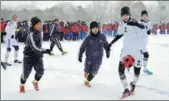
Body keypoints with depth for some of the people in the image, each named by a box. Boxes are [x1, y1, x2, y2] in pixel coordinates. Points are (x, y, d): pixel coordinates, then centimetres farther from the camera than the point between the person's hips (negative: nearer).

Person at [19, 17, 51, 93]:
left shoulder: (39, 32, 1)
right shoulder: (31, 34, -25)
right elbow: (34, 48, -32)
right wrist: (45, 51, -38)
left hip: (38, 55, 6)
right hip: (29, 56, -6)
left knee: (40, 71, -3)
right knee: (26, 72, 1)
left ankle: (35, 82, 28)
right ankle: (22, 85, 31)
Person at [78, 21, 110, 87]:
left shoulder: (102, 37, -9)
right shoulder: (88, 38, -14)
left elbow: (106, 45, 8)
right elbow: (82, 47, -5)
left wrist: (107, 52, 17)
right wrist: (80, 56, -2)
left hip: (98, 58, 1)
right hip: (89, 58, -1)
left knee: (94, 72, -2)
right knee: (87, 70, 17)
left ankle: (87, 81, 22)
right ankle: (86, 72, 55)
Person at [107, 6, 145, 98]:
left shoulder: (134, 22, -15)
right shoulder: (121, 24, 1)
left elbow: (142, 27, -36)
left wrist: (135, 23, -56)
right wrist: (111, 43, 15)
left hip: (136, 50, -4)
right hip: (126, 49, 4)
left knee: (137, 70, 6)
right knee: (121, 69, -7)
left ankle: (133, 85, 38)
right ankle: (126, 90, 6)